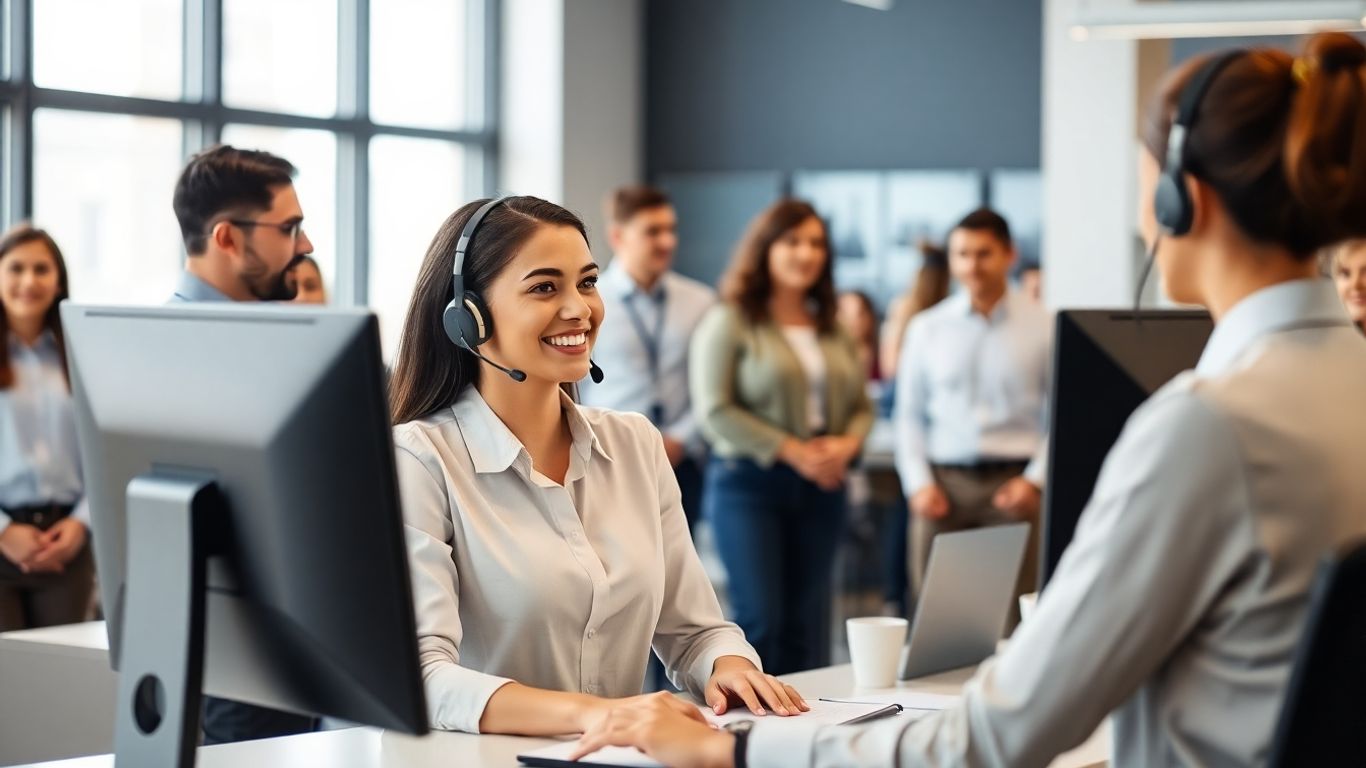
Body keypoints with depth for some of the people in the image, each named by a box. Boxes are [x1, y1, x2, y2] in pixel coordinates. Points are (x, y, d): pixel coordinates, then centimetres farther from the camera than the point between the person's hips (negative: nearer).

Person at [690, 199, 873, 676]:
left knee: (806, 627, 6)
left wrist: (846, 444, -7)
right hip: (749, 481, -5)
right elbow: (714, 409, -12)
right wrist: (793, 451, -15)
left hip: (821, 486, 5)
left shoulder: (832, 330, 14)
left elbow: (861, 406, 17)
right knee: (761, 622, -10)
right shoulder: (730, 322, -4)